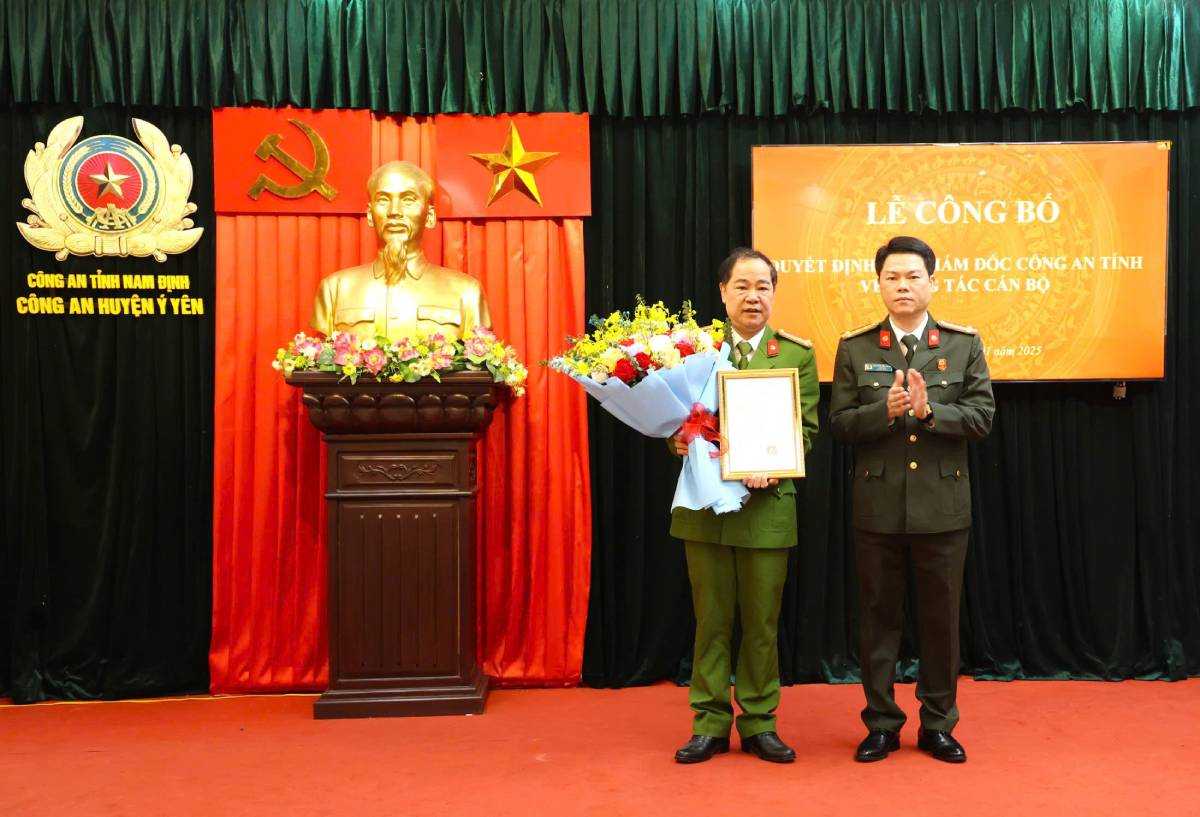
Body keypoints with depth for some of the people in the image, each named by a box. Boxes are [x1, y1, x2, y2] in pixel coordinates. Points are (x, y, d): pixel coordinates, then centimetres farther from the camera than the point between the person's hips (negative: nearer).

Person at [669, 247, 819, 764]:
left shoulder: (797, 354, 4)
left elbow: (806, 429, 0)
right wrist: (680, 442, -17)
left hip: (768, 504, 0)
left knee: (762, 622, 9)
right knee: (711, 619, 9)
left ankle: (759, 723, 23)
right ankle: (709, 723, 21)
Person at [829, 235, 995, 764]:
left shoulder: (964, 343, 3)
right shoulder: (854, 348, 2)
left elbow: (981, 416, -4)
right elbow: (839, 424, -2)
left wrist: (928, 409, -20)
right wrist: (885, 410, -19)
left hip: (943, 505, 0)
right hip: (877, 506, 0)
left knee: (941, 618, 10)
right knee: (879, 616, 9)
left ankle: (938, 725, 26)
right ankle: (881, 724, 23)